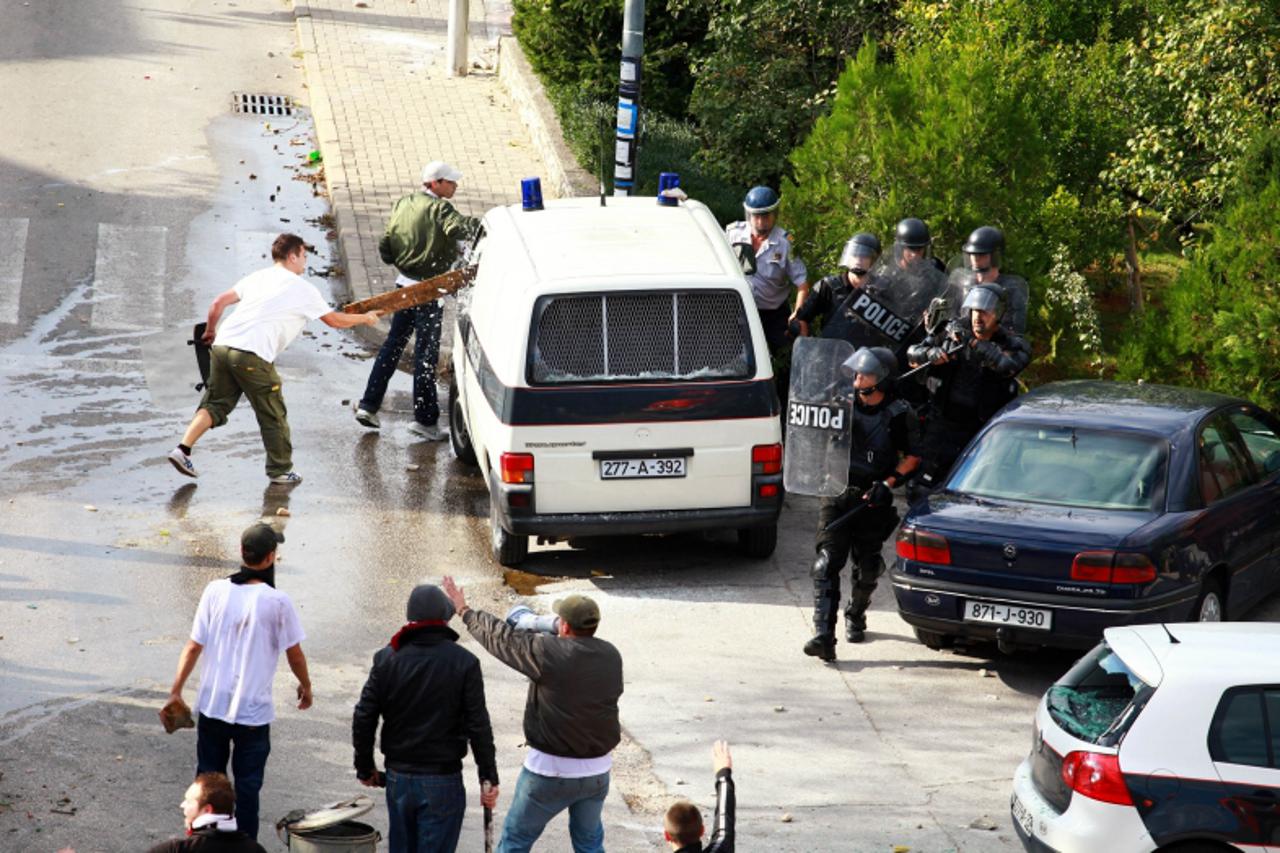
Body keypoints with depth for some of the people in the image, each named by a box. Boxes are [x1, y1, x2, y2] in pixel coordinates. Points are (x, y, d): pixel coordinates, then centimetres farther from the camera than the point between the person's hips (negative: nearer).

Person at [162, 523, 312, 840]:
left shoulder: (216, 591, -7)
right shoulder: (278, 602, -13)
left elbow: (194, 646, -4)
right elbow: (294, 653, -2)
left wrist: (176, 690, 6)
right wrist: (305, 686, 17)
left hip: (212, 706, 3)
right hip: (254, 709, -3)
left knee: (208, 781, 17)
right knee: (247, 786, 7)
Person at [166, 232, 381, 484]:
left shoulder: (257, 277, 21)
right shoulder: (303, 289, 6)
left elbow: (218, 303, 16)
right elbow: (334, 320, 14)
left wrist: (210, 332, 32)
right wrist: (365, 318, 31)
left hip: (223, 344, 6)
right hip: (253, 354, -6)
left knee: (215, 404, 14)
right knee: (273, 415, 10)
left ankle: (183, 449, -2)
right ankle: (280, 470, 20)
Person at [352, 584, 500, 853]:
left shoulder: (387, 659, -1)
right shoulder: (463, 662, -10)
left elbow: (363, 719, 0)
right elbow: (478, 726, -10)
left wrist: (365, 768, 13)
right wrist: (489, 778, -3)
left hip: (398, 778, 4)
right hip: (442, 780, -3)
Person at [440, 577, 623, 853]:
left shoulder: (548, 653, -19)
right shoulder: (611, 656, -3)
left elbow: (501, 638, -9)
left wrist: (465, 611, 8)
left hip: (551, 771, -5)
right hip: (598, 771, 5)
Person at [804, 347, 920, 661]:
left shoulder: (898, 413, -5)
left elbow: (912, 456, 2)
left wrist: (889, 484, -10)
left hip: (873, 499, -1)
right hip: (837, 494, 1)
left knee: (867, 567, 8)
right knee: (827, 562, -13)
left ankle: (855, 616, 39)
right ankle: (824, 635, -20)